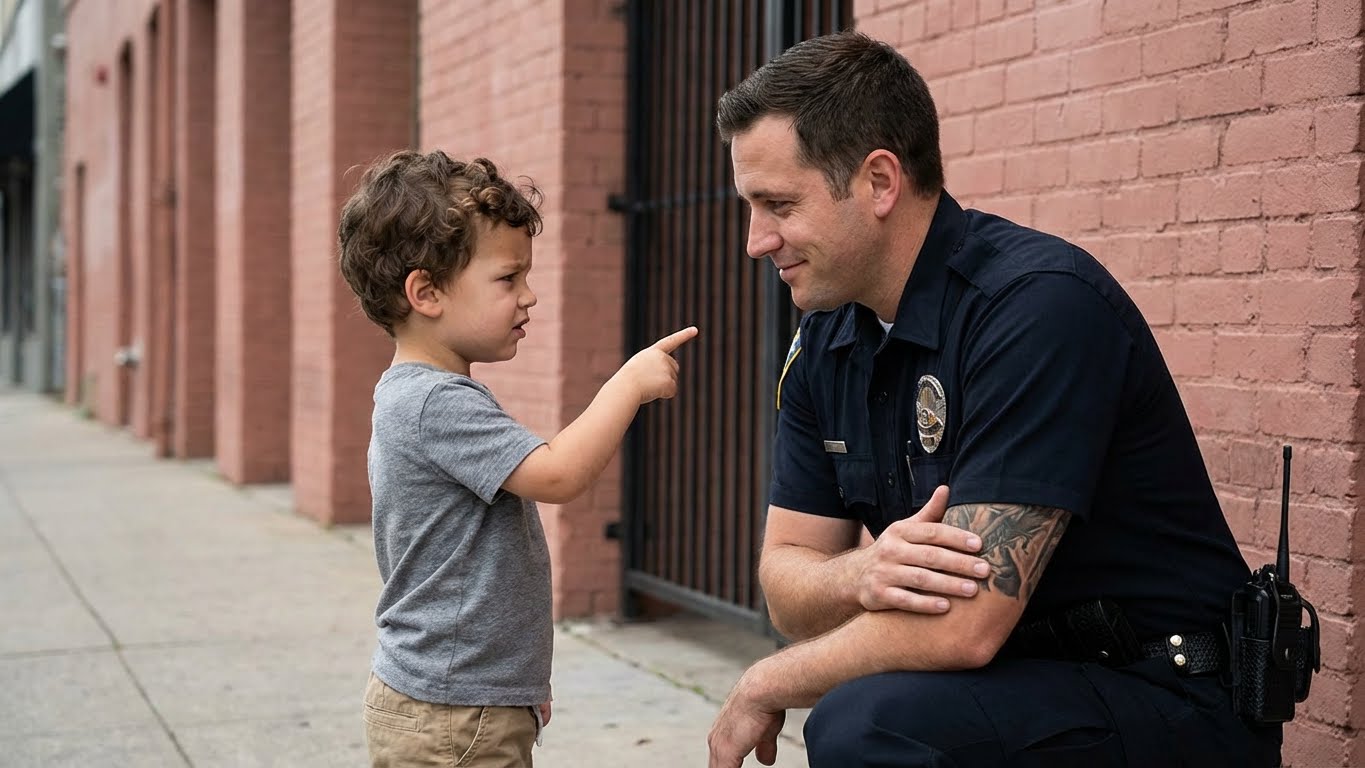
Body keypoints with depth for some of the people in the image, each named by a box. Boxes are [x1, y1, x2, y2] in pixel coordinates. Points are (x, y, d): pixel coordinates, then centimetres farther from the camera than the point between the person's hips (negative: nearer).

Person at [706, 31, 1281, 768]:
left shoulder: (1042, 304, -21)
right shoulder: (826, 339, 4)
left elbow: (962, 626, -25)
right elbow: (787, 581, 4)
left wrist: (766, 685, -10)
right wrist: (863, 577, -20)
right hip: (1022, 681, 8)